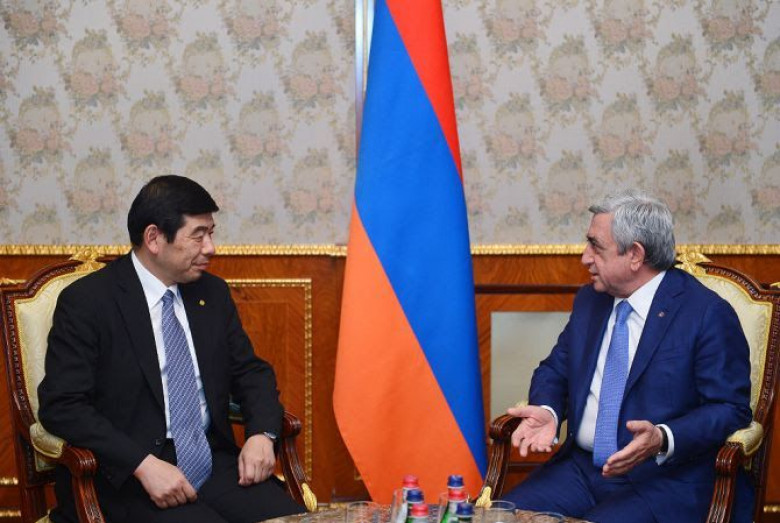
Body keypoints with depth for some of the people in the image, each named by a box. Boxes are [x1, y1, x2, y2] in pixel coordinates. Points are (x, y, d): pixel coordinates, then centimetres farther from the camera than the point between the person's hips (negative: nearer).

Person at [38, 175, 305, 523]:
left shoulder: (213, 293, 12)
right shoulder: (86, 301, -6)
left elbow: (251, 372, 18)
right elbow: (61, 405, -12)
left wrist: (261, 434, -3)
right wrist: (145, 465, -22)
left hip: (213, 462, 5)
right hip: (128, 475, -5)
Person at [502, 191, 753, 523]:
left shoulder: (708, 314, -9)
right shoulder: (589, 301, 12)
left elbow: (731, 409, -10)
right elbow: (555, 370, 18)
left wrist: (663, 439, -26)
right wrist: (548, 412, -5)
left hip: (664, 481, -5)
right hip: (580, 469, 5)